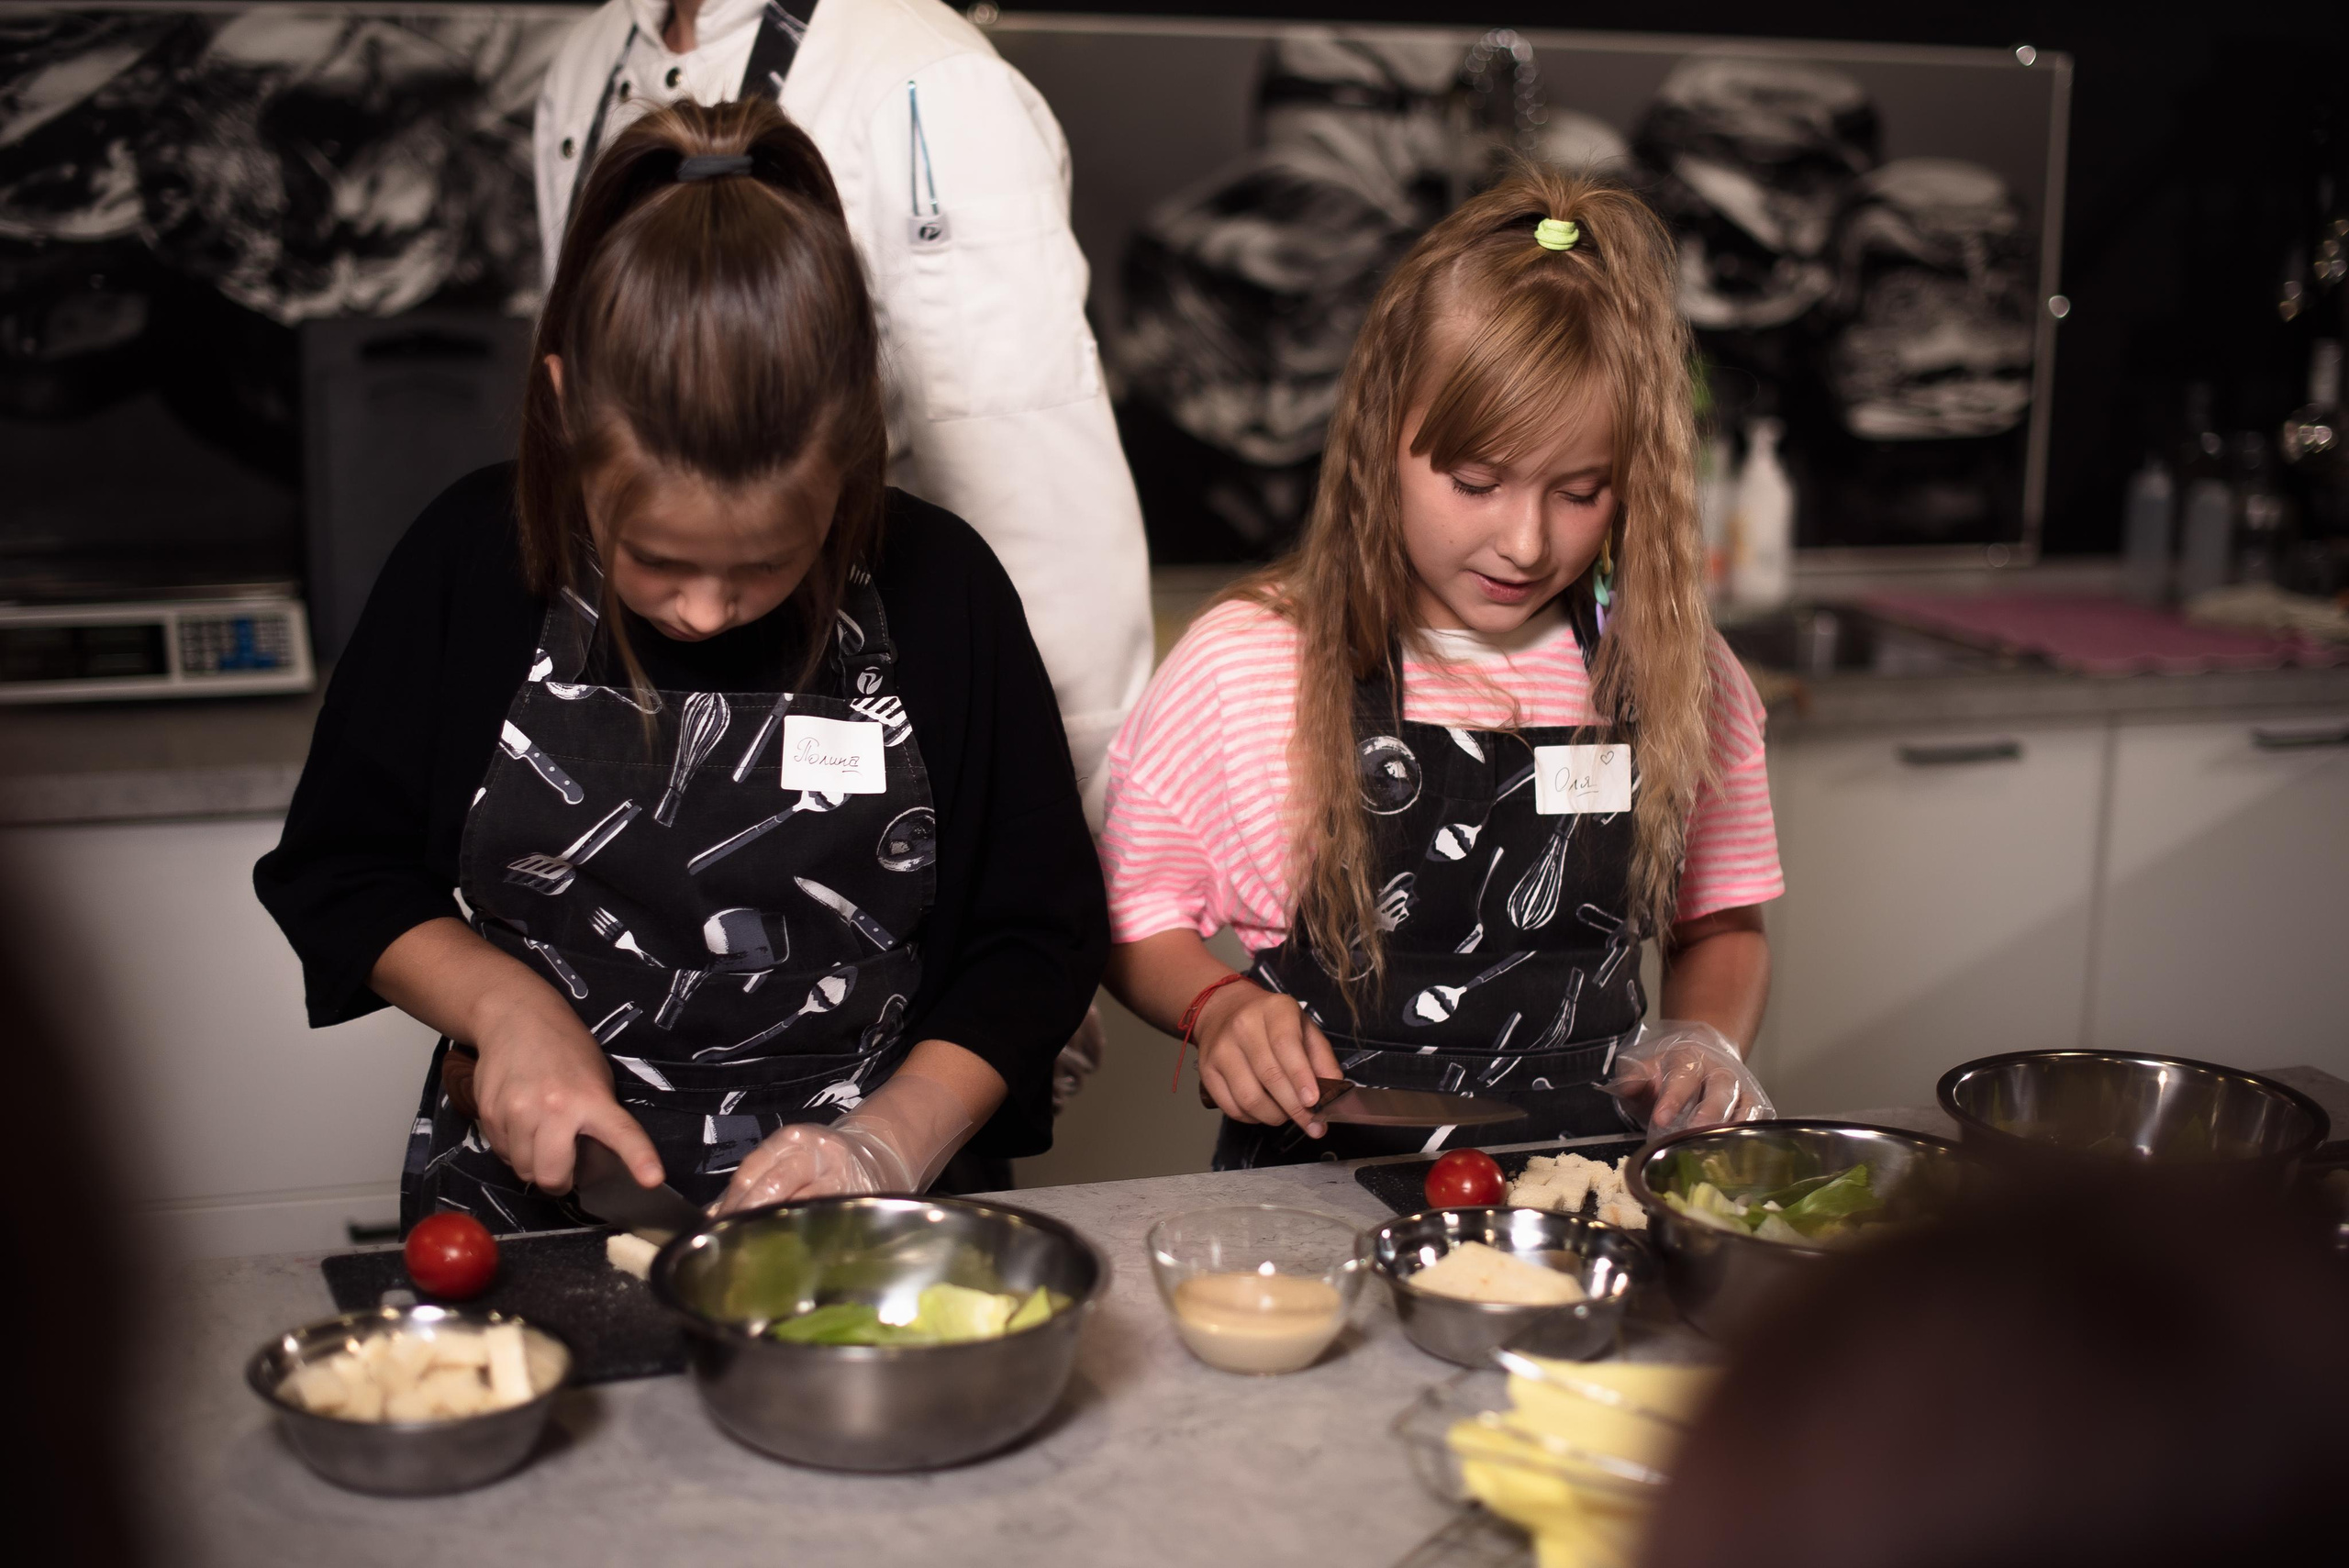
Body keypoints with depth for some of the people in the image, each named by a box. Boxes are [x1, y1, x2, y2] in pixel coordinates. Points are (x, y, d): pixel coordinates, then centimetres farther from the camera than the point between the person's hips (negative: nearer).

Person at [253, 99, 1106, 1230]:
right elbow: (339, 868, 8)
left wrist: (896, 1138, -11)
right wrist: (507, 1004, -7)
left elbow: (1042, 934, 2)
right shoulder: (474, 564, -5)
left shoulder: (940, 590, -7)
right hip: (520, 1203, 0)